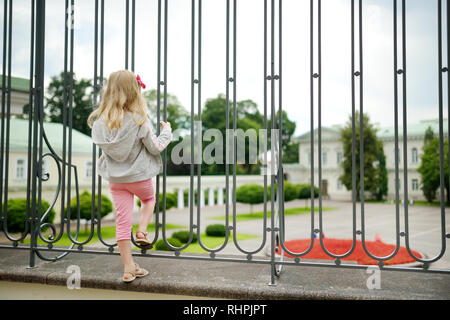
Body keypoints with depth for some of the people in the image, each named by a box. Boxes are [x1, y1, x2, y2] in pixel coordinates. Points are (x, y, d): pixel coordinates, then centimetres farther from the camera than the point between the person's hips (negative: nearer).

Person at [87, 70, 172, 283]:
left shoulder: (101, 119, -8)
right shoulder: (139, 119, -19)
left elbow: (101, 144, 7)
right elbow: (155, 147, -11)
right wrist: (166, 131, 6)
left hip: (115, 179, 3)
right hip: (139, 176, -3)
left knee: (122, 222, 9)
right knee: (149, 200, 31)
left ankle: (129, 269, 17)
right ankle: (141, 232, 12)